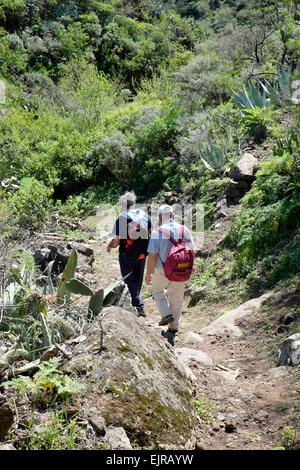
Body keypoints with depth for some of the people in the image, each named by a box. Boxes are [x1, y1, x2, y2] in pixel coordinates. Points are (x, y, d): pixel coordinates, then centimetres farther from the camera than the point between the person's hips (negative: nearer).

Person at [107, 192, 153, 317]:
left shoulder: (121, 219, -15)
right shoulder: (145, 215, -2)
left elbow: (116, 242, -15)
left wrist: (109, 246, 6)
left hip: (127, 256, -4)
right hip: (142, 255, 5)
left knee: (130, 281, 5)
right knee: (138, 280, 20)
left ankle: (139, 306, -7)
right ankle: (134, 302, 37)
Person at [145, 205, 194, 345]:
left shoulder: (157, 233, -15)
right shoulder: (184, 230, -4)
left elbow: (152, 256, -16)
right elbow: (191, 251, 2)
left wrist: (148, 273, -4)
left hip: (162, 271, -3)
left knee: (158, 290, 26)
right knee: (176, 298, 15)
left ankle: (166, 314, 10)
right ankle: (173, 329, 22)